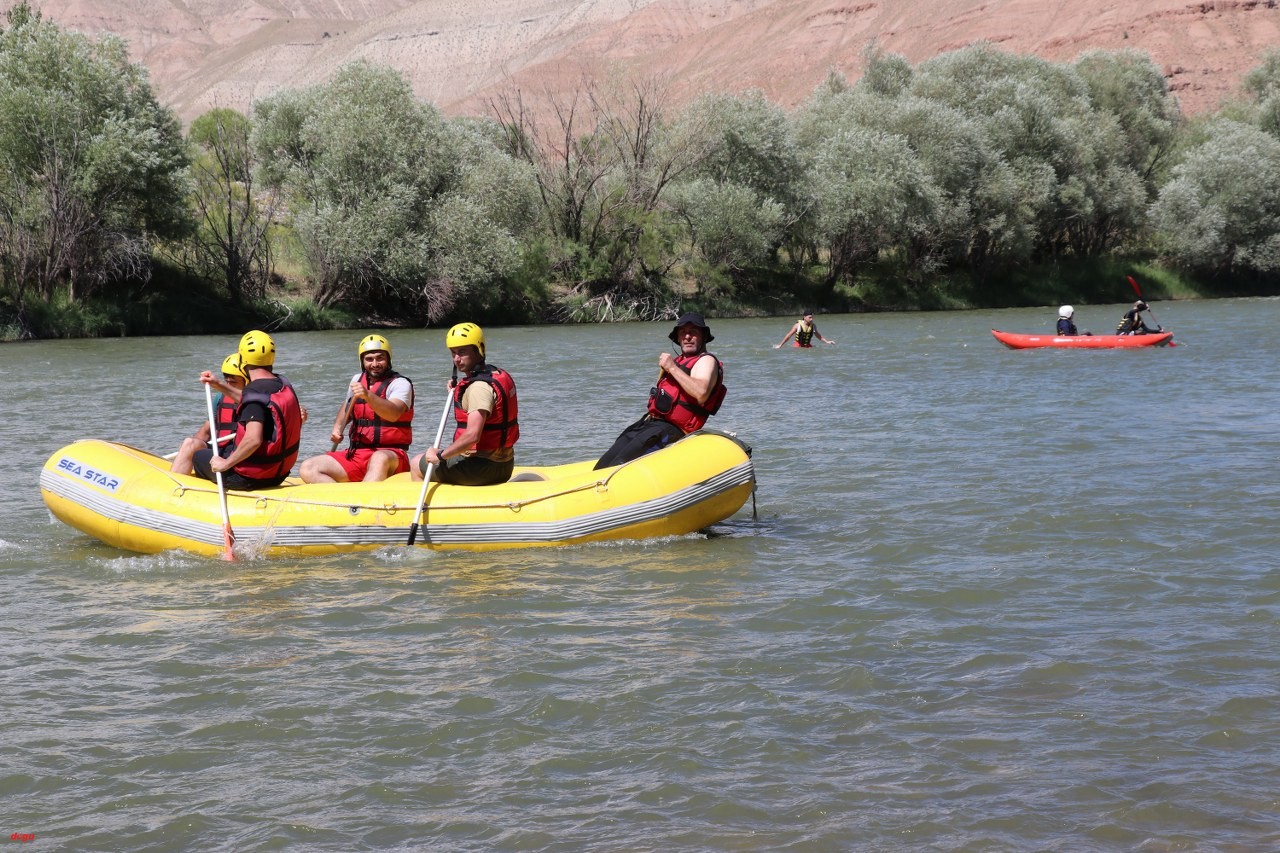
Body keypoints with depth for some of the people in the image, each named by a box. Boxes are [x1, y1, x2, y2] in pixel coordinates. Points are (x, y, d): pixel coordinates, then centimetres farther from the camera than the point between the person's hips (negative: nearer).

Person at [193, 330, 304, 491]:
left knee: (199, 456, 18)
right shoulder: (283, 384, 2)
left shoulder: (255, 391, -24)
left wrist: (225, 464, -22)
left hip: (250, 478, -8)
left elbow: (253, 439, -35)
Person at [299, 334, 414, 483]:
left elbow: (393, 414, -25)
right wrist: (337, 428, 17)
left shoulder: (401, 383, -5)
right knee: (308, 469, -13)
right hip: (356, 454, 6)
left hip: (391, 455, -6)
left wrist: (368, 396, -39)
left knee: (380, 459, -42)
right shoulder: (357, 380, 14)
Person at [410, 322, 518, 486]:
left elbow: (472, 436, -31)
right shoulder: (498, 374, 7)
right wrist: (458, 391, 11)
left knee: (416, 464, 12)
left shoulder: (479, 387, -22)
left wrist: (440, 455, -19)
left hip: (480, 469, -9)